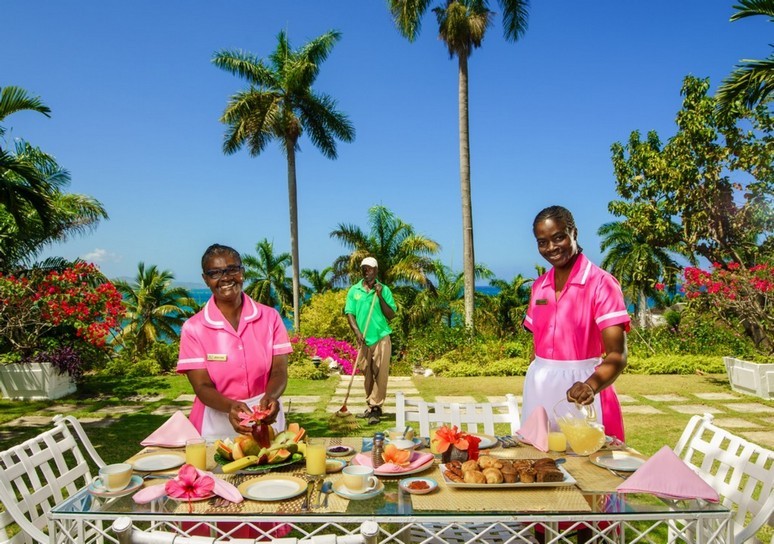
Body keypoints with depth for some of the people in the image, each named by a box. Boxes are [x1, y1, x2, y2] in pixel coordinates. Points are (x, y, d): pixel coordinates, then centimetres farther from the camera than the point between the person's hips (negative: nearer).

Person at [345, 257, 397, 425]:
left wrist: (380, 296, -13)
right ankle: (371, 406, 22)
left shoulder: (384, 290, 0)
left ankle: (375, 408, -1)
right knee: (367, 374, 10)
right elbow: (349, 314, 2)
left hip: (381, 338, -2)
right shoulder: (354, 290, 5)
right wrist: (357, 332, -13)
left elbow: (391, 315, -3)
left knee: (380, 375, -5)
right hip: (363, 340, 2)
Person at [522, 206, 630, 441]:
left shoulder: (601, 283, -12)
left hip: (580, 384, -5)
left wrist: (591, 386, -38)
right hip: (540, 388, 5)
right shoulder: (539, 286, 7)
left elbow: (617, 354, -21)